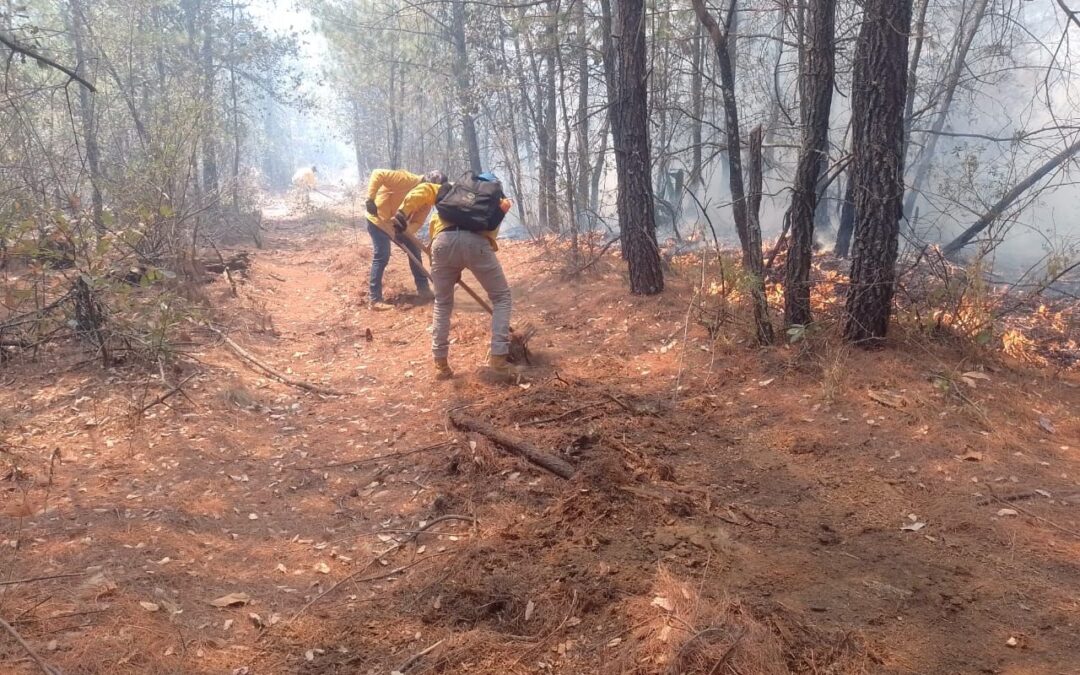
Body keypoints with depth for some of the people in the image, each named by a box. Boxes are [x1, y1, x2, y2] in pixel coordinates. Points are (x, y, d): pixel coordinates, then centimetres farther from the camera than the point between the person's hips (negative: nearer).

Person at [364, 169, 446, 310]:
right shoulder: (407, 179, -30)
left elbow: (417, 222, -9)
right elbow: (378, 174, -34)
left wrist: (405, 231, -30)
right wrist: (370, 199, -37)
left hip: (398, 223, 8)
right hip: (378, 219, -8)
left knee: (414, 250, 8)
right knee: (382, 256, -13)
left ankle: (423, 290, 19)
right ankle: (374, 299, -6)